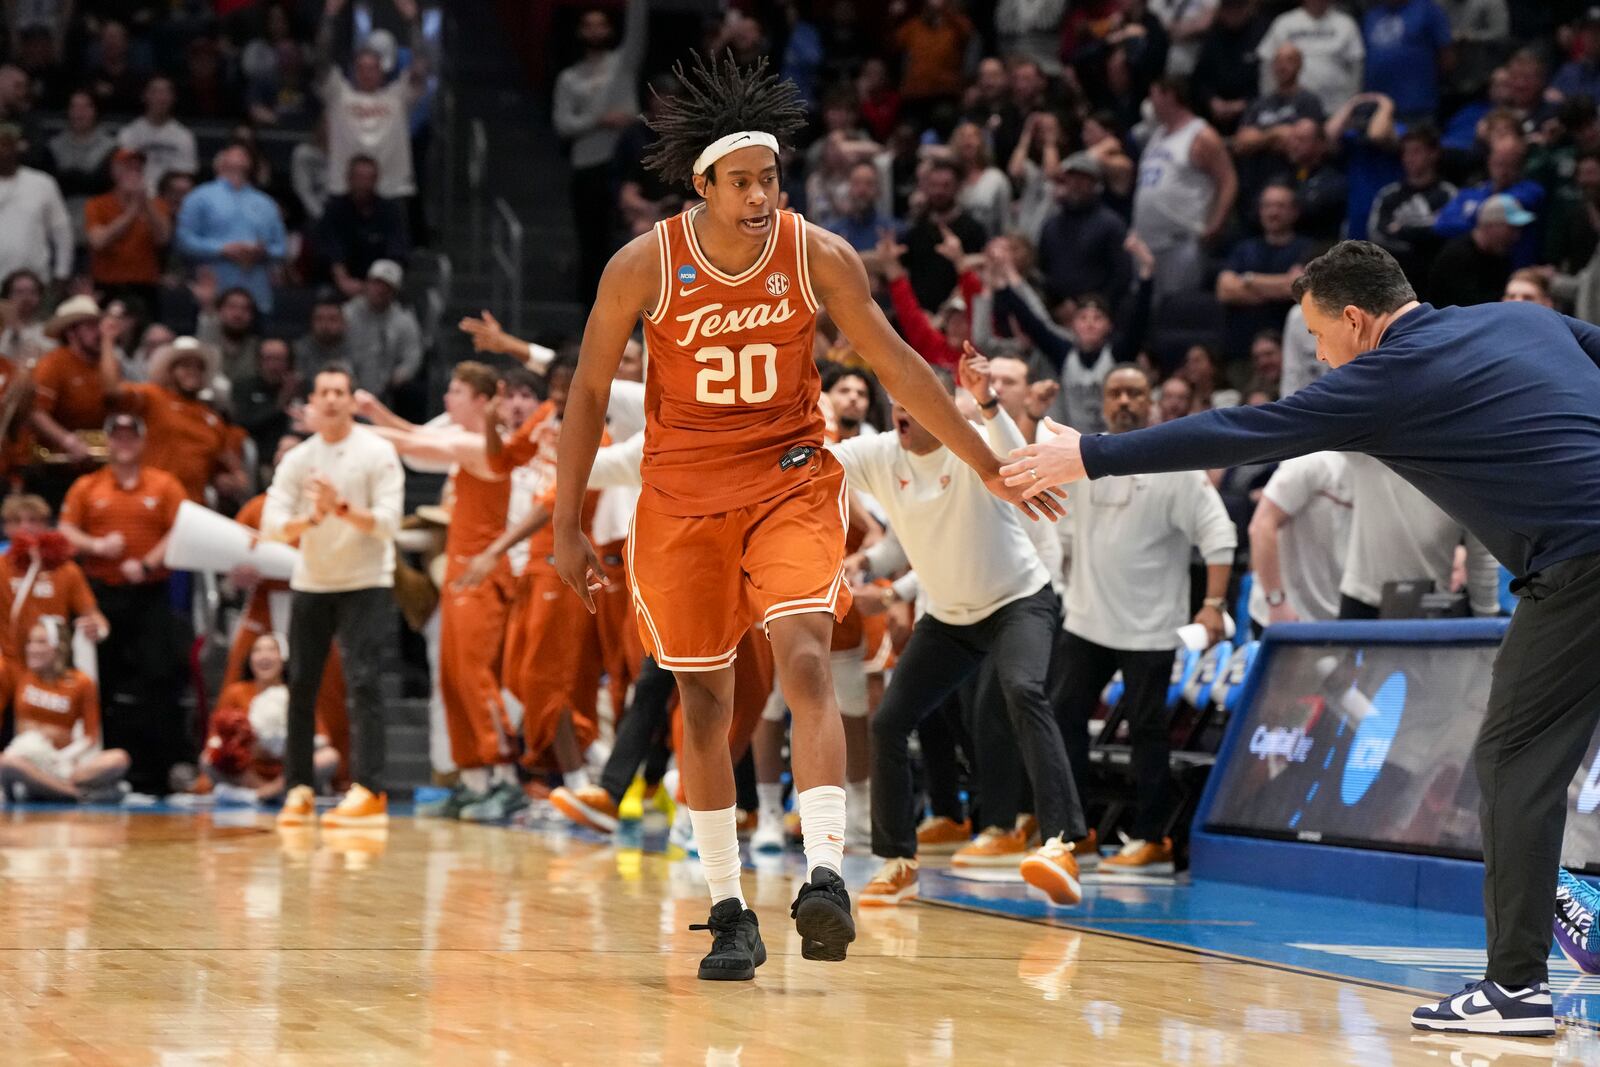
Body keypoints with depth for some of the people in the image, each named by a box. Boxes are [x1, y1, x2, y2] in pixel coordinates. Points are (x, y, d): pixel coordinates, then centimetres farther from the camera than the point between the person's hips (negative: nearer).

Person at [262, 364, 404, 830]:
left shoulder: (378, 453, -6)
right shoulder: (297, 459, 3)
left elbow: (388, 521, -14)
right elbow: (271, 522, -7)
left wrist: (343, 508, -29)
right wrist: (311, 519, -26)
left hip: (365, 583, -4)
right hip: (309, 583, 4)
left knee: (362, 679, -15)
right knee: (301, 685, 5)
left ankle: (369, 791, -18)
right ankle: (299, 788, 14)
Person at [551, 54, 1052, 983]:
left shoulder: (819, 256, -10)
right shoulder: (644, 267, -12)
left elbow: (898, 366, 0)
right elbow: (590, 391, -1)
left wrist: (989, 464, 1)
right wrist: (568, 525, -1)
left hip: (791, 480, -1)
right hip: (683, 496, 1)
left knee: (805, 659, -23)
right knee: (704, 702, 5)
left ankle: (826, 876, -31)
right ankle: (730, 913, 14)